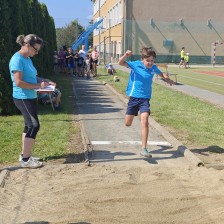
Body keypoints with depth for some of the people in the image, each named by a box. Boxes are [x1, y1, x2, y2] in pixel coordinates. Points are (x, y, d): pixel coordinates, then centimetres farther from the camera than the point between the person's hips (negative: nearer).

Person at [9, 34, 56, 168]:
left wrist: (45, 82, 7)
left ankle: (24, 155, 24)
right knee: (34, 125, -11)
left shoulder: (28, 59, 11)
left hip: (31, 97, 10)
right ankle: (25, 159, -4)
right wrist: (38, 86, -20)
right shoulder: (17, 59, -17)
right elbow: (19, 82, -24)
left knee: (29, 125, 14)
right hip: (22, 98, -10)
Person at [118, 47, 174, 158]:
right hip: (134, 97, 0)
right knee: (127, 123, 9)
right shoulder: (135, 64, -11)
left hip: (145, 99, 1)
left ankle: (144, 148, -11)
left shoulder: (154, 68, -1)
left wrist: (167, 78, -1)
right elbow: (120, 63, -21)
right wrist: (125, 55, -42)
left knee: (144, 122, -17)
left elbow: (161, 73, 20)